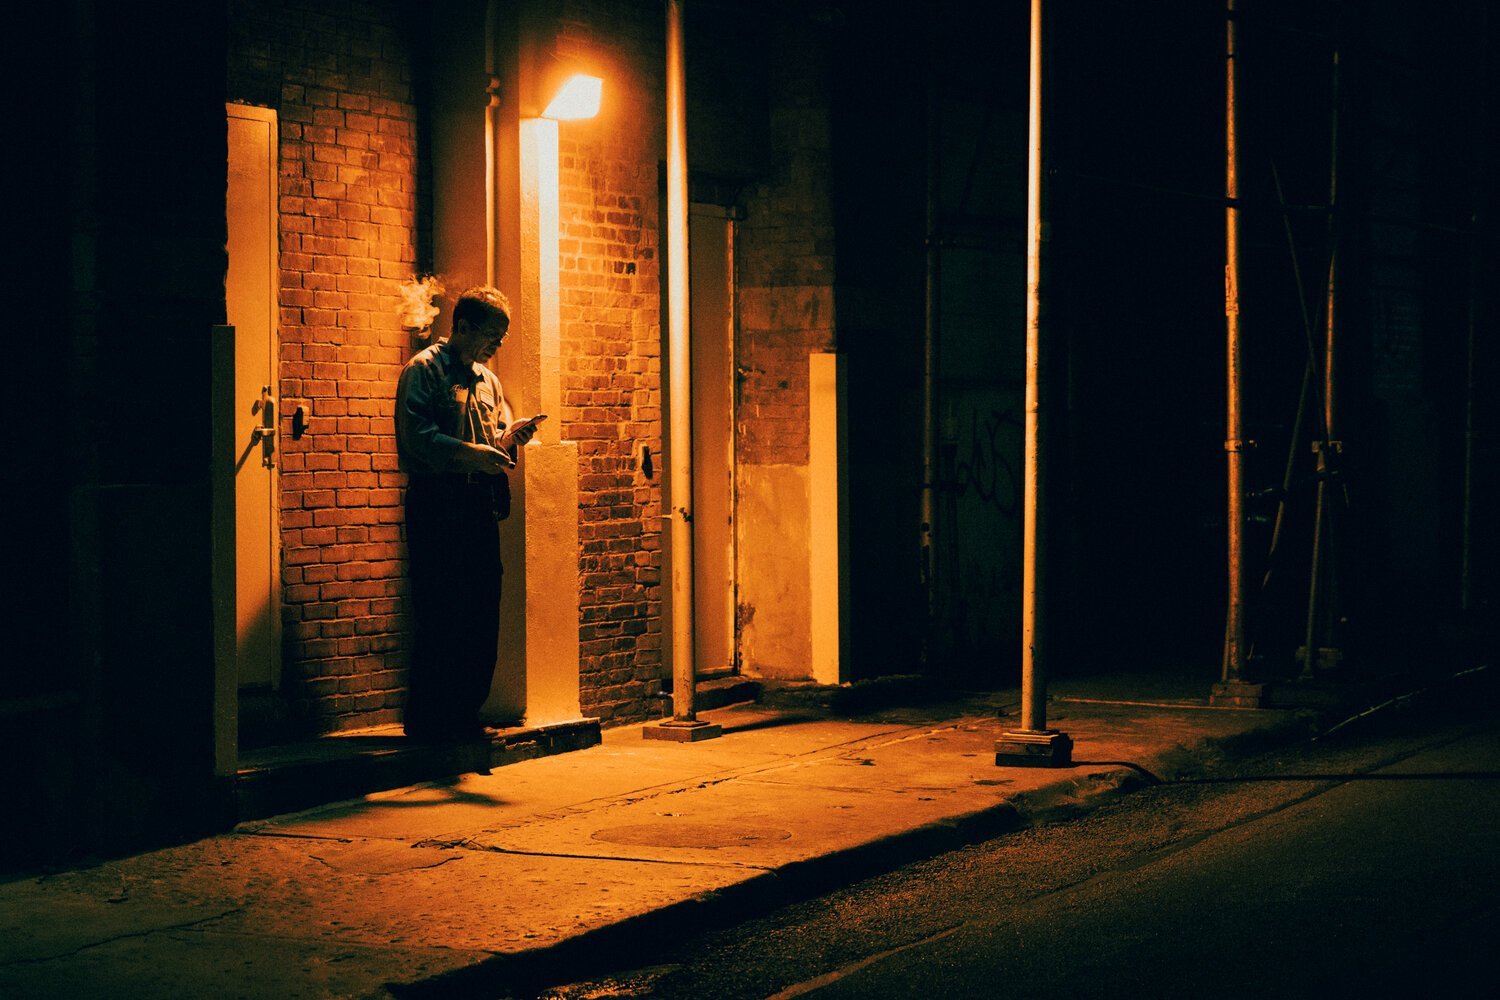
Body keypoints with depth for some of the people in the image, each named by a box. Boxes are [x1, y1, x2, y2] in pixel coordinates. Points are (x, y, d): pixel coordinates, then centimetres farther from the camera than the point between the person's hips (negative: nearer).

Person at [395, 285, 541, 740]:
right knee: (440, 619, -7)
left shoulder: (488, 380, 20)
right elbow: (416, 434, -14)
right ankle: (425, 725, 0)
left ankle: (465, 716, 14)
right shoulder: (423, 370, -2)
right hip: (437, 503, -7)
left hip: (480, 505, 7)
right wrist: (472, 453, -22)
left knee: (483, 615, 6)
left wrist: (511, 438, 0)